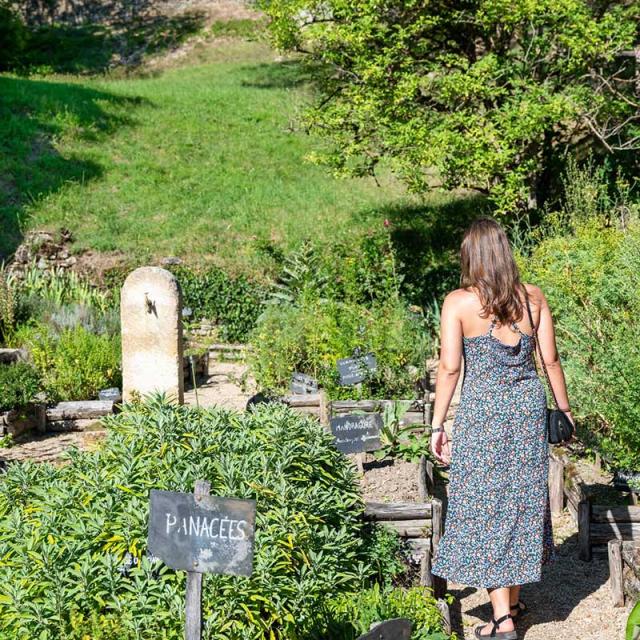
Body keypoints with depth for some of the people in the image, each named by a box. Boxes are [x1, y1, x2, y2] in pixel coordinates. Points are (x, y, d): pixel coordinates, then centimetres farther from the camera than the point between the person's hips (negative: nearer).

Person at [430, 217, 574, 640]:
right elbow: (550, 359, 4)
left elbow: (449, 368, -12)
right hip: (529, 406, 4)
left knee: (486, 507, 4)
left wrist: (438, 425, -5)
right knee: (523, 500, 16)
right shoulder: (533, 298, 0)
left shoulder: (458, 303, -10)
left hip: (482, 412, -4)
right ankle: (514, 600, 30)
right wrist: (564, 407, 17)